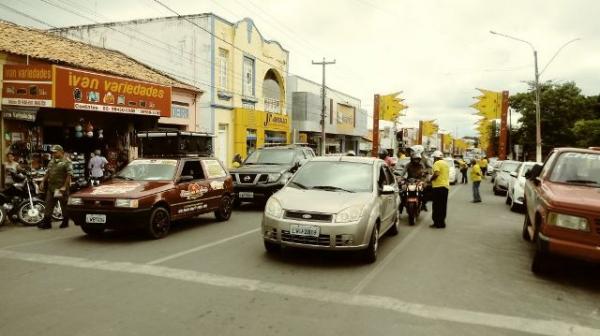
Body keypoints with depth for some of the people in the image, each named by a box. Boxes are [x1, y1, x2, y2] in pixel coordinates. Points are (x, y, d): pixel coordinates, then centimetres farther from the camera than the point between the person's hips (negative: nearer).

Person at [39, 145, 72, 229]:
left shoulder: (66, 162, -10)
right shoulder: (51, 162, 15)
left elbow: (69, 175, -17)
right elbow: (47, 173, 22)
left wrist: (64, 187, -22)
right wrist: (43, 182, 13)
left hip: (61, 188, -7)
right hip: (51, 187, 7)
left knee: (64, 206, 4)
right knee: (49, 205, 5)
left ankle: (65, 222, 14)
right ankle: (46, 222, 7)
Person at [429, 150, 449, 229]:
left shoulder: (437, 163, -7)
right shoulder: (445, 163, 20)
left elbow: (436, 174, -21)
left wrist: (430, 179, -6)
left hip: (438, 186, -9)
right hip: (446, 186, 9)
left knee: (437, 205, -6)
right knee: (443, 206, 11)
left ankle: (437, 223, -6)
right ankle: (442, 222, 16)